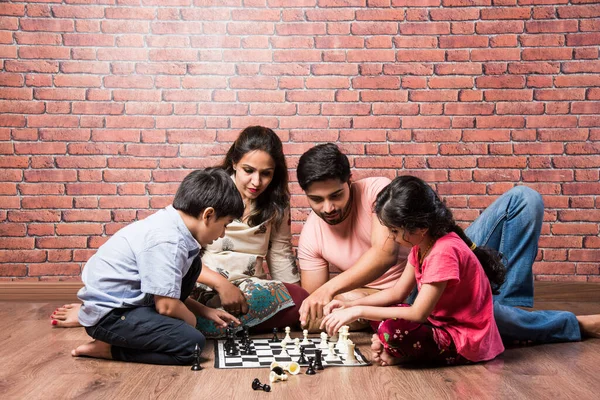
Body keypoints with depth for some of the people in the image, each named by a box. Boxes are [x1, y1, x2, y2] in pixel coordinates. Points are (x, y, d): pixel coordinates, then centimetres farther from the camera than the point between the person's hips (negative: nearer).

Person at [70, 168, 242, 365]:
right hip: (109, 315, -10)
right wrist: (192, 322, -1)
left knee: (192, 264, 10)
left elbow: (169, 293, 18)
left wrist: (206, 311, 13)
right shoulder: (167, 240, -25)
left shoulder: (170, 226, 5)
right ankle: (109, 348, -6)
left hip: (132, 301, 10)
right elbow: (167, 305, -22)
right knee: (191, 343, -21)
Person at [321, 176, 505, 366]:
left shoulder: (444, 251, -25)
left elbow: (418, 314, -26)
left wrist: (359, 311, -22)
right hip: (442, 324, 10)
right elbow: (397, 292, 11)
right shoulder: (422, 244, 4)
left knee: (391, 329, -30)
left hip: (466, 342, -10)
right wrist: (350, 305, -1)